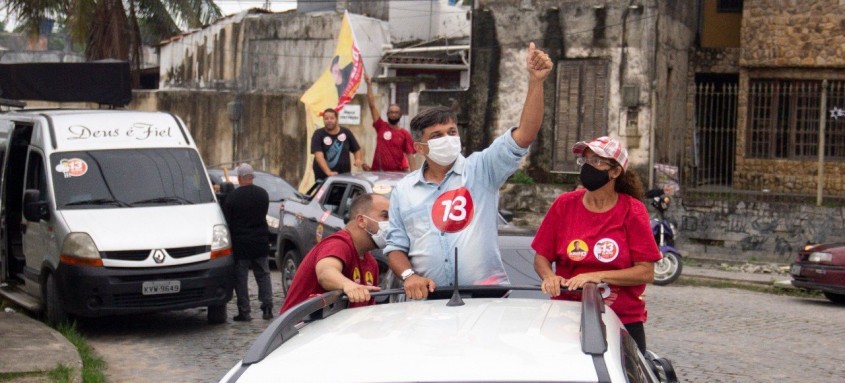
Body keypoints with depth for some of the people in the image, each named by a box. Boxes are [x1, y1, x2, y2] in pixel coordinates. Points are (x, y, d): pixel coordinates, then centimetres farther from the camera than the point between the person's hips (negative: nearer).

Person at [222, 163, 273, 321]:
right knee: (263, 274, 12)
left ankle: (244, 311, 3)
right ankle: (267, 307, 6)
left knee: (240, 277, 3)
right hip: (260, 242, 4)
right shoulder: (263, 194, 1)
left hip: (240, 243, -4)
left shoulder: (233, 196, -12)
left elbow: (226, 220, -7)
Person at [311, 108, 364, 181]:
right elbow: (319, 155, -17)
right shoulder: (318, 134, -4)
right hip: (323, 177, -3)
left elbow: (357, 150, 15)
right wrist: (328, 172, -30)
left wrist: (358, 159, -8)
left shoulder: (346, 133, 6)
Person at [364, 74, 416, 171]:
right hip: (379, 172, 1)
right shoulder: (381, 127, 4)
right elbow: (372, 105, 1)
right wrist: (369, 84, -3)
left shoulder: (405, 134, 3)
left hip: (398, 173, -1)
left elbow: (410, 155, -2)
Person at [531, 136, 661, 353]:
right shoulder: (564, 205, 4)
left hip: (623, 322, -1)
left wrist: (597, 276, -17)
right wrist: (549, 277, -14)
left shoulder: (632, 211, -3)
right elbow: (541, 257, 8)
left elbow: (646, 272, -8)